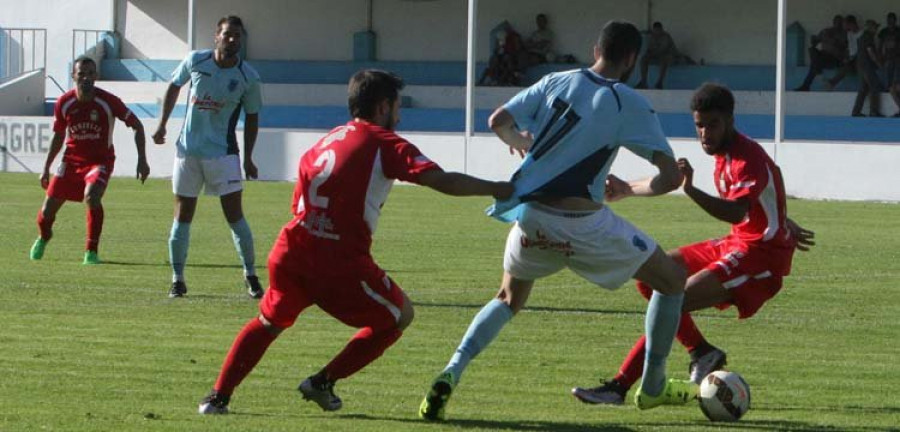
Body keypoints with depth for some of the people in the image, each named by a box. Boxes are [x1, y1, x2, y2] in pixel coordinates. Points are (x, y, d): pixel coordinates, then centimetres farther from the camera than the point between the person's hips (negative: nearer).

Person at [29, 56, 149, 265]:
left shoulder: (108, 101, -16)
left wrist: (142, 160, -10)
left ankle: (92, 251, -17)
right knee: (49, 207, 0)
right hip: (72, 159, 3)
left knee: (92, 197, -32)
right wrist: (46, 168, 11)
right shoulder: (64, 103, -7)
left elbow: (137, 126, -5)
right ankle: (44, 237, 37)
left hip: (100, 160, -3)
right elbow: (58, 136, 9)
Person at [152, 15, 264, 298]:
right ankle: (177, 279, 13)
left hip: (223, 153, -1)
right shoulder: (195, 61, -4)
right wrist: (163, 124, 12)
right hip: (188, 150, 2)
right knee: (182, 218, 4)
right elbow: (174, 87, 14)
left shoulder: (248, 77, -7)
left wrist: (248, 158, 3)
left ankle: (250, 275, 5)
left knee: (234, 215, -7)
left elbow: (251, 118, 4)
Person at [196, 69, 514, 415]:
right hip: (342, 262, -6)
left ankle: (218, 397, 16)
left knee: (269, 322, 28)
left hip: (291, 252, 6)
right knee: (399, 316, 16)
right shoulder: (384, 143, 0)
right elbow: (443, 181, -10)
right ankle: (324, 382, 14)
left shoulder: (324, 142, 20)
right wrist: (498, 189, -2)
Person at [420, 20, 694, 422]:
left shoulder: (557, 82, 7)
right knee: (672, 280, 16)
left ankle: (451, 373, 4)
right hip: (582, 223, -4)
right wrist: (628, 190, 13)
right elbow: (670, 176, -7)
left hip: (531, 216, 4)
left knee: (509, 299, 29)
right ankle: (653, 387, 24)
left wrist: (520, 142, 29)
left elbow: (498, 122, 6)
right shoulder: (630, 105, -3)